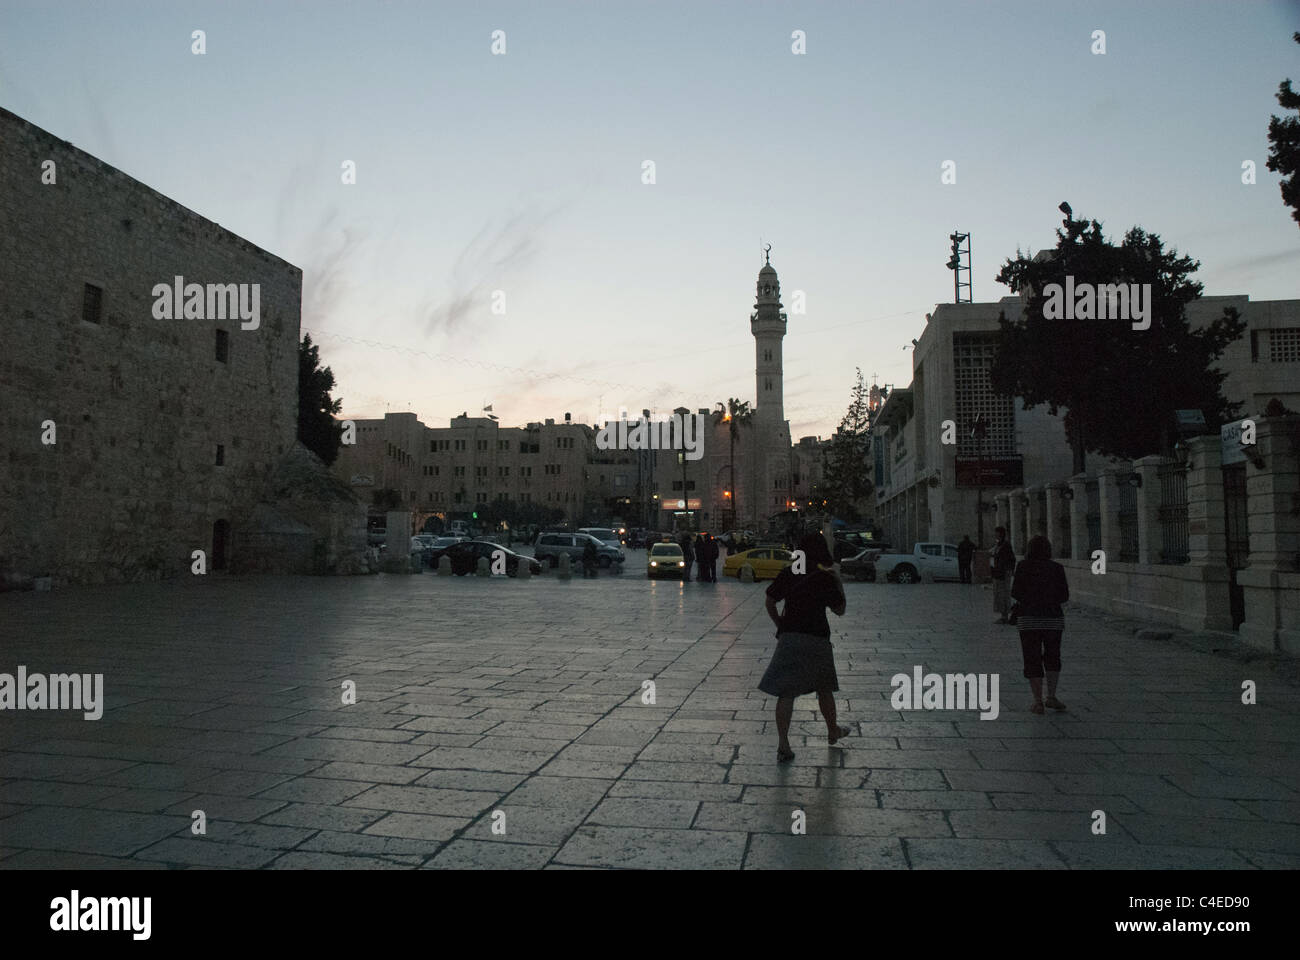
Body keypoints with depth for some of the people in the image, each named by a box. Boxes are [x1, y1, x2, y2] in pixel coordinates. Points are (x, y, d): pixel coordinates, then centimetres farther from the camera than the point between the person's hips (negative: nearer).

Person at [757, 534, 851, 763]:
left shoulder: (787, 574, 2)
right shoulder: (825, 579, -7)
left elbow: (770, 602, 7)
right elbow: (839, 611, 4)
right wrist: (838, 584, 11)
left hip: (789, 636, 1)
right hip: (816, 639, -1)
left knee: (786, 693, -1)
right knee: (824, 688, 20)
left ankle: (783, 746, -8)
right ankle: (833, 731, 41)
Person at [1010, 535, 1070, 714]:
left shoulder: (1024, 567, -4)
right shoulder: (1057, 568, 1)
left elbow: (1016, 593, -6)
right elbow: (1064, 595, 1)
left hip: (1029, 619, -1)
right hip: (1053, 618, 2)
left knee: (1032, 660, 5)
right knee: (1052, 657, 18)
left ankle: (1038, 702, 4)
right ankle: (1051, 697, 11)